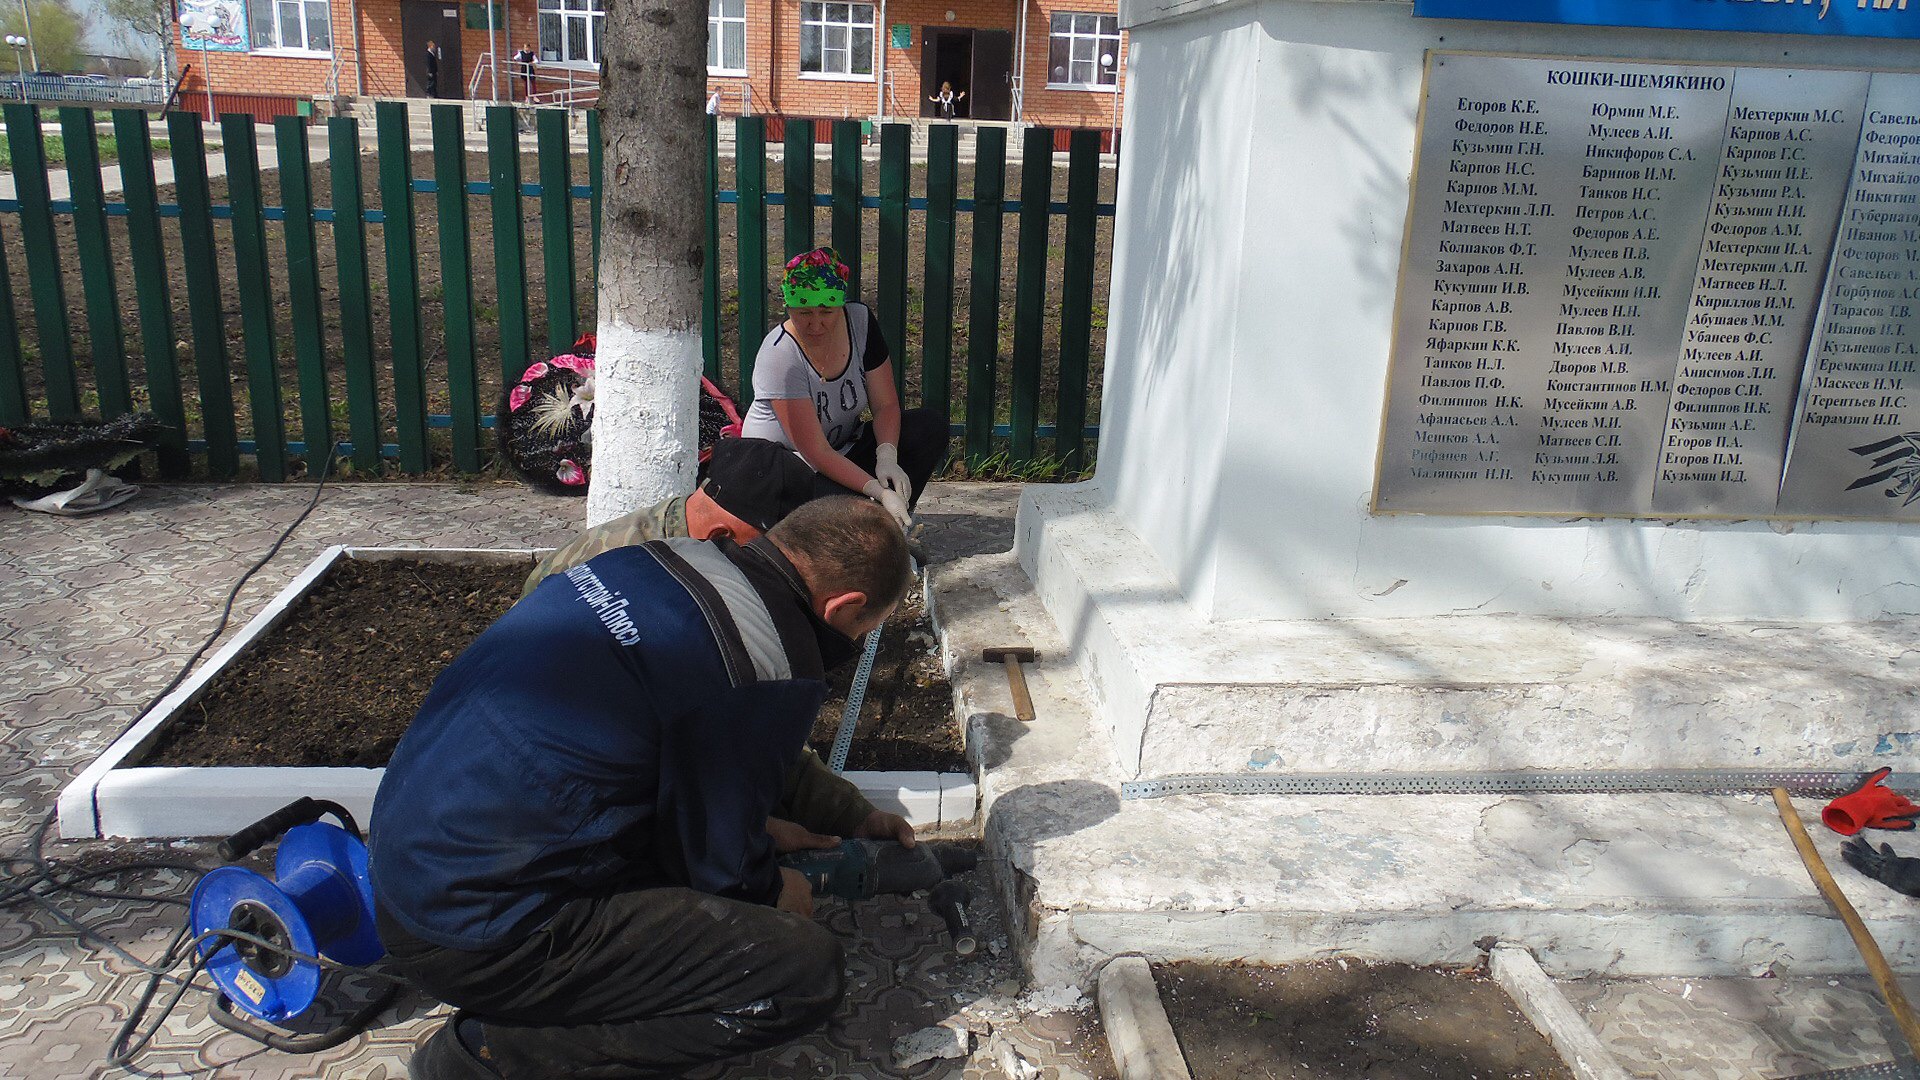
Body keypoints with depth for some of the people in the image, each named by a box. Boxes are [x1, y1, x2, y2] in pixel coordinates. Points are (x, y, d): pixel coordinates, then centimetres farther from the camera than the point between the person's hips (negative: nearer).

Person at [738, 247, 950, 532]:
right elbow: (816, 452, -29)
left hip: (845, 448, 6)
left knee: (931, 427, -15)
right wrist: (879, 492, -36)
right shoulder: (779, 359, -27)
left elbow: (886, 404, -5)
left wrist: (887, 457, -25)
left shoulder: (859, 320, -10)